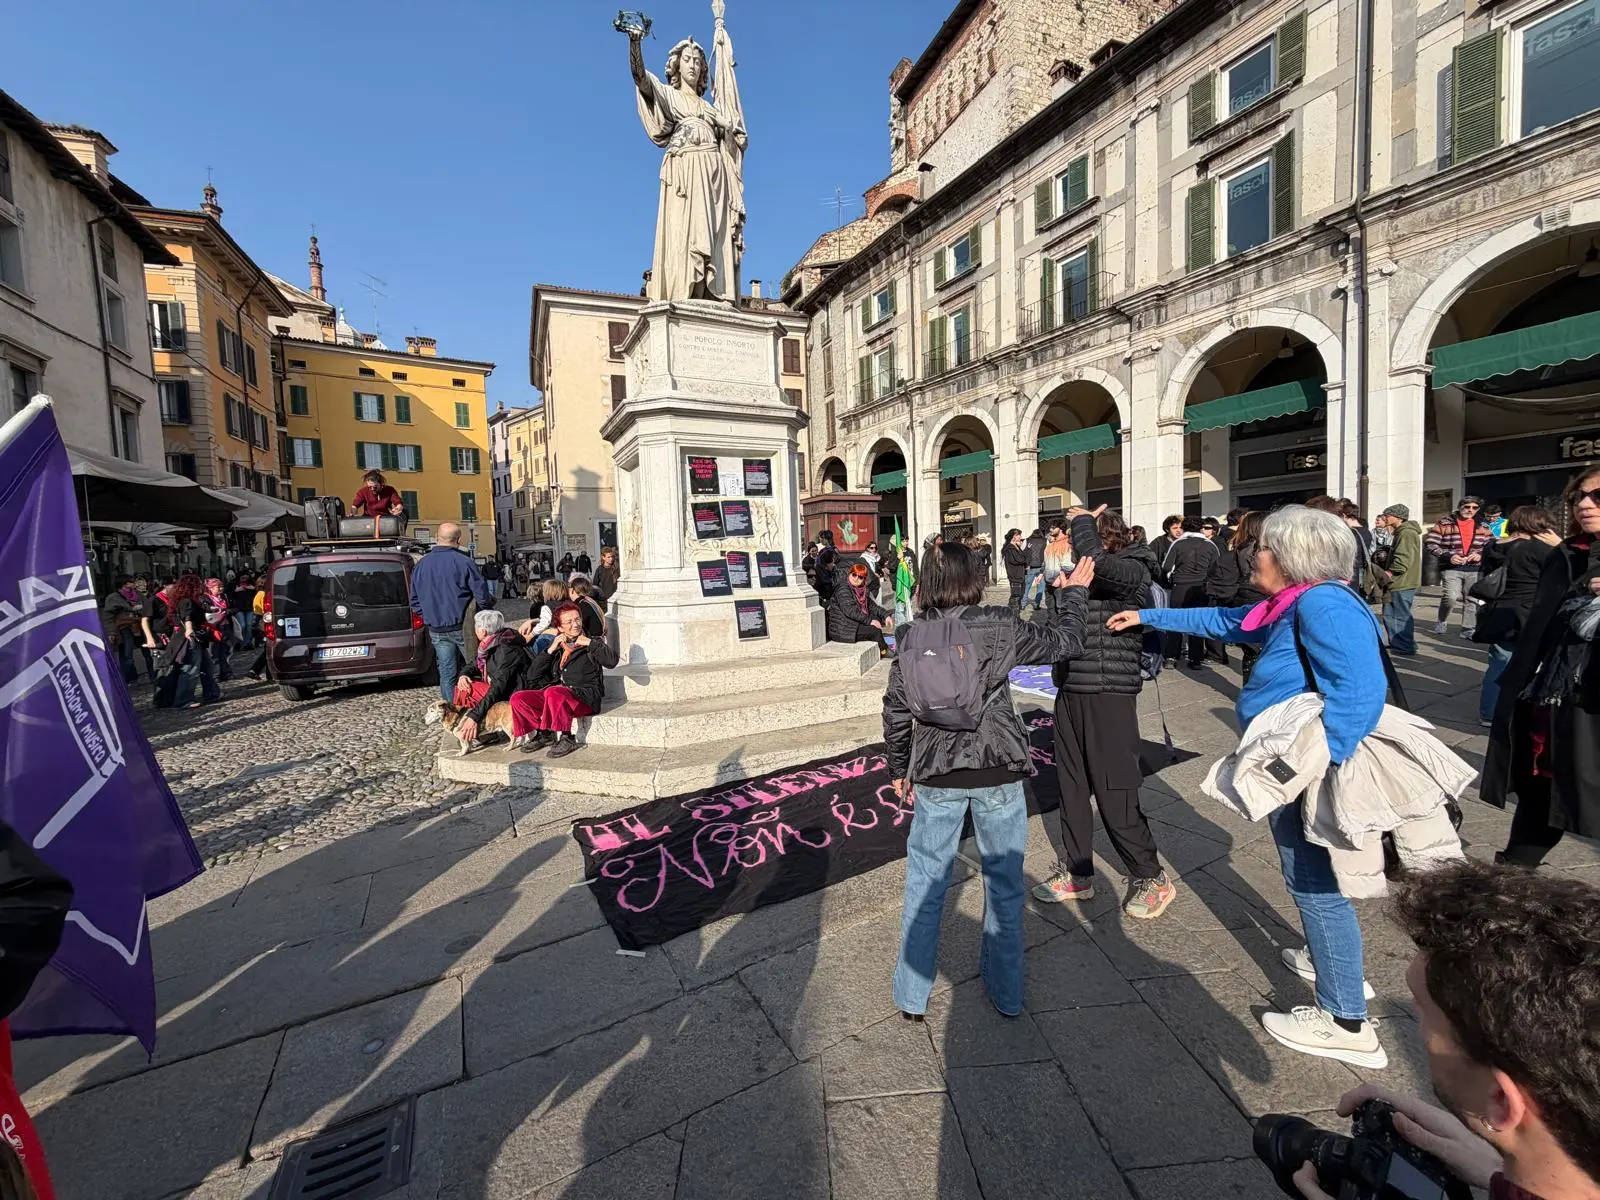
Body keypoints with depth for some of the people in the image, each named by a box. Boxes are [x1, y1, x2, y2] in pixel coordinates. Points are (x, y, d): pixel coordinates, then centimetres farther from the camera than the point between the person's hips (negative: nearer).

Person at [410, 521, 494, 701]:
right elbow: (482, 595, -12)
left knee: (447, 673, 9)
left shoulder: (421, 564, 7)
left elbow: (415, 601, 12)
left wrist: (429, 617, 20)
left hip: (436, 631, 5)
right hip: (463, 627, -5)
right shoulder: (464, 562, -12)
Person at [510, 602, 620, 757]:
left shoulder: (592, 643, 11)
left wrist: (589, 642, -6)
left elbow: (612, 660, -11)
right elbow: (533, 676, 14)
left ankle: (566, 738, -19)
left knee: (553, 692, -35)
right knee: (518, 698, -12)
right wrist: (550, 650, 5)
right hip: (556, 695, 5)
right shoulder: (557, 646, 22)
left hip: (585, 696, -5)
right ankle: (543, 733, 2)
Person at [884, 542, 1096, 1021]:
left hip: (936, 774, 1)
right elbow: (1065, 641, 3)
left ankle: (912, 996, 29)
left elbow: (896, 710, 1)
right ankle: (1006, 993, 35)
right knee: (1004, 882, 18)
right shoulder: (1000, 625, -9)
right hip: (997, 771, -1)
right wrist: (1074, 592, 19)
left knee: (925, 883, 15)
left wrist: (899, 769, 15)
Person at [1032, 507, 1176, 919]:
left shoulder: (1133, 572, -10)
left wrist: (1082, 521, -14)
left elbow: (1096, 563, -31)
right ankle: (1075, 874, 30)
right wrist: (1055, 584, 1)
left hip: (1110, 696, -7)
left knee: (1114, 793, 1)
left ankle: (1150, 877, 24)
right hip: (1070, 692, 7)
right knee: (1071, 787, 14)